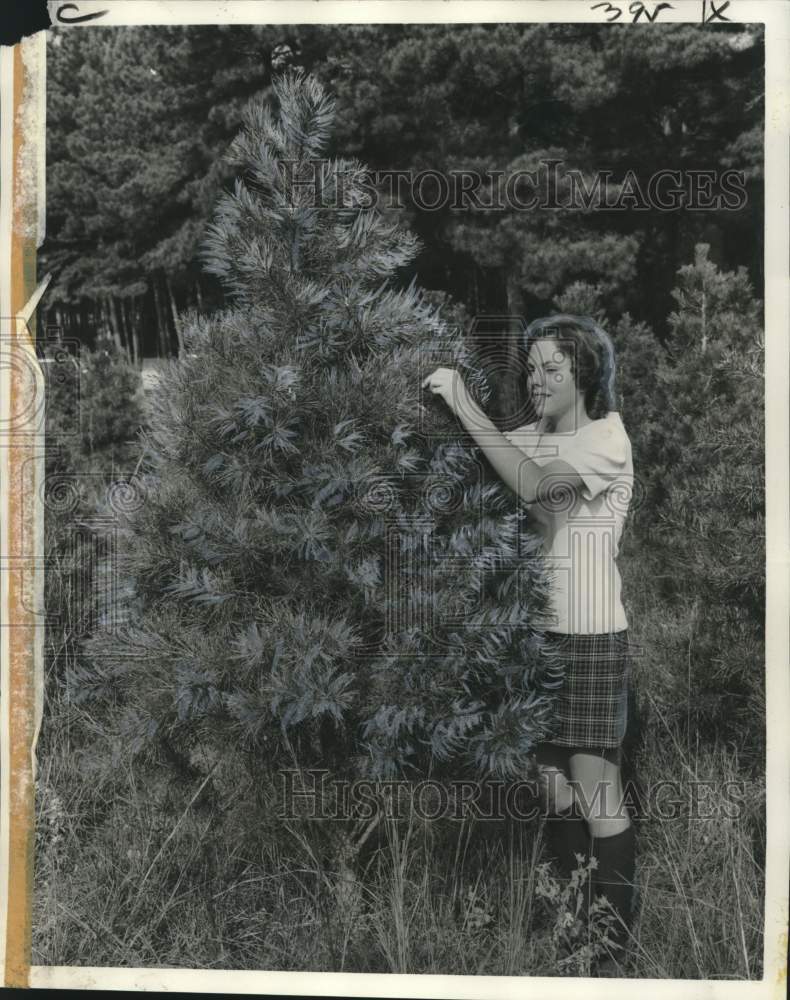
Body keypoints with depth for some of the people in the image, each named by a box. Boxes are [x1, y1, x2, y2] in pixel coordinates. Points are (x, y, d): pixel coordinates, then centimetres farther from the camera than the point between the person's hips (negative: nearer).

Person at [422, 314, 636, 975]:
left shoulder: (607, 436, -8)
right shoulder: (530, 438, 11)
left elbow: (531, 484, -24)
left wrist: (462, 402, -21)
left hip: (590, 636, -6)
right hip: (535, 632, 6)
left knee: (596, 788, -3)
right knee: (552, 784, 12)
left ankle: (616, 949, 10)